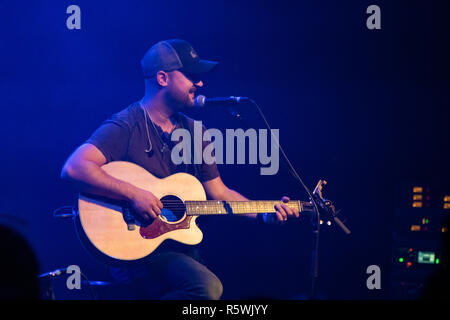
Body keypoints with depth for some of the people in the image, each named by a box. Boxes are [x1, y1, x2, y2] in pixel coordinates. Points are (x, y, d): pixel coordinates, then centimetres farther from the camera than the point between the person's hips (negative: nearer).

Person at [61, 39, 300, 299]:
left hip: (181, 245, 8)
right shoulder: (126, 127, -8)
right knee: (208, 287, -29)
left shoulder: (194, 132, 16)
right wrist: (134, 195, -26)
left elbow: (219, 193, 22)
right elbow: (73, 169, -22)